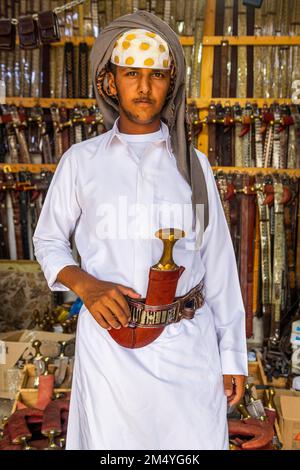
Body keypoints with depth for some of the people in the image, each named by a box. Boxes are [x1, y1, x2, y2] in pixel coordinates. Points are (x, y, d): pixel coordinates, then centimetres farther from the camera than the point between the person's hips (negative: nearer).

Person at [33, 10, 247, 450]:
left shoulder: (193, 164, 4)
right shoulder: (81, 161, 2)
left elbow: (217, 261, 4)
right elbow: (48, 240, 10)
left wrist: (232, 354, 4)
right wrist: (83, 284, -11)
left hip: (188, 343, 1)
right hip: (108, 338, 0)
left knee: (197, 441, 7)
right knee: (111, 442, 10)